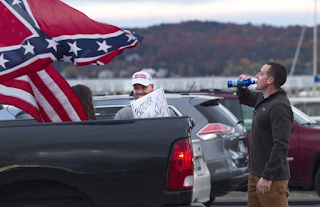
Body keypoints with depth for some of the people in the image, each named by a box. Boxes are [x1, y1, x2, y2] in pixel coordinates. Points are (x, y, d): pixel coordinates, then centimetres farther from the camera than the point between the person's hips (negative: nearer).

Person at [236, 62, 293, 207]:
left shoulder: (280, 106, -20)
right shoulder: (263, 98, 12)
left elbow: (281, 145, -25)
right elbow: (244, 99, 35)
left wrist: (267, 177, -26)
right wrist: (242, 86, 10)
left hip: (272, 177, -10)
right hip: (255, 173, 10)